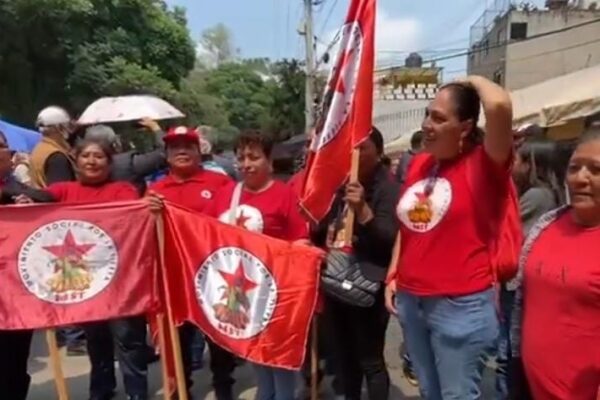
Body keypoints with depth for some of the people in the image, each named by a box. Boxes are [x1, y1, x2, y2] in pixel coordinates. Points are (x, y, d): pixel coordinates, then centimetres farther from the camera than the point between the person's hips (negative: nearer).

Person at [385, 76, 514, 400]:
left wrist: (475, 81, -12)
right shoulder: (418, 164, 7)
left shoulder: (482, 165, -13)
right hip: (410, 300, 7)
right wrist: (392, 276, 12)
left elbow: (499, 106, -32)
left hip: (461, 305, -7)